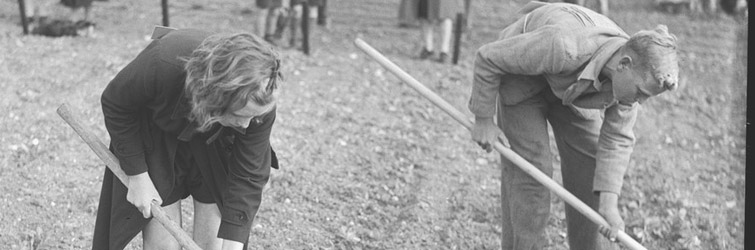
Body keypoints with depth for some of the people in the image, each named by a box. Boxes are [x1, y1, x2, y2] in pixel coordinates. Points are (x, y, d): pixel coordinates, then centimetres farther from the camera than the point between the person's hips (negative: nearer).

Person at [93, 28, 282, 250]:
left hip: (216, 148, 2)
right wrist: (137, 174, -19)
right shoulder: (161, 66, -41)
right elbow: (115, 105, -20)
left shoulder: (260, 104, -35)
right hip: (156, 139, -1)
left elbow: (247, 177, -24)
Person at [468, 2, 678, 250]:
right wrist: (483, 119, -21)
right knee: (529, 173, -13)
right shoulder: (563, 46, -45)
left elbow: (617, 140, -16)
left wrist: (608, 203, -25)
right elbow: (488, 58, -32)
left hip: (575, 91, 5)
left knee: (592, 173, 0)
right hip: (522, 78, -5)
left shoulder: (633, 76, -26)